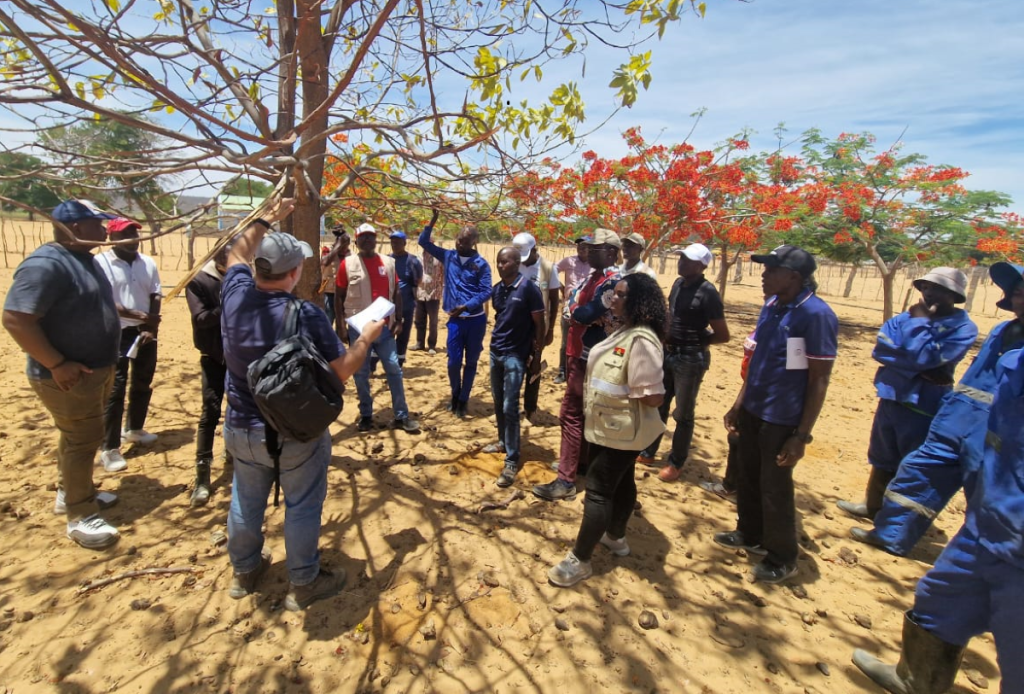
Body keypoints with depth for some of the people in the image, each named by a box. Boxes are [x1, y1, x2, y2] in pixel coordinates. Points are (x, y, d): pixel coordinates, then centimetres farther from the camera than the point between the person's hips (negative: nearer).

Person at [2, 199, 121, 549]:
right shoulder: (46, 264, -22)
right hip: (69, 376, -9)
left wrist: (119, 339, 16)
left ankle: (69, 492, 39)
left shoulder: (85, 259, 9)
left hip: (96, 370, 9)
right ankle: (80, 516, 14)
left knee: (78, 436, 21)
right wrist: (57, 364, -26)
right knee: (83, 440, 0)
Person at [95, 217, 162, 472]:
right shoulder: (100, 263, -10)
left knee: (143, 384, 17)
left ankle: (134, 429, 36)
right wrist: (140, 316, -25)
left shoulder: (148, 263, 6)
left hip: (145, 332, 6)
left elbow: (155, 297, 4)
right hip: (115, 334, -5)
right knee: (115, 390, -4)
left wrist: (151, 328, -8)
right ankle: (110, 448, 6)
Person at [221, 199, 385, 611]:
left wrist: (267, 220, 22)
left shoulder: (235, 295, -11)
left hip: (241, 428, 6)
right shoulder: (306, 315, -24)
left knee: (246, 500, 24)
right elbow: (341, 371, -16)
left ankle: (244, 571, 45)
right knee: (301, 506, 13)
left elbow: (238, 254, 13)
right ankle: (303, 584, 30)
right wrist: (367, 336, -2)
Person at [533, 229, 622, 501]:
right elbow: (575, 304, 5)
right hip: (580, 355, 10)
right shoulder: (594, 276, 14)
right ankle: (582, 460, 36)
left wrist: (577, 310, -2)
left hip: (589, 359, -10)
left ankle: (566, 481, 0)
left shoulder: (613, 281, -18)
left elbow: (584, 314, -24)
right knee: (581, 413, 20)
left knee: (571, 414, -7)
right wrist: (581, 311, -16)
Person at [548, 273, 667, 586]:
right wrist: (590, 385, 2)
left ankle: (580, 560, 9)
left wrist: (621, 396, -15)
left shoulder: (641, 341, -26)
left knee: (598, 490, -3)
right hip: (611, 426, 10)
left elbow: (653, 396, -29)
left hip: (621, 429, -10)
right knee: (620, 482, 23)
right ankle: (616, 537, 40)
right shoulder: (624, 332, 6)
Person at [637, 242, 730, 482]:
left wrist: (695, 342, -7)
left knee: (683, 414, 7)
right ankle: (648, 453, 33)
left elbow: (723, 335, -14)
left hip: (691, 359, -7)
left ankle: (676, 463, 23)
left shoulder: (708, 293, -17)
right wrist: (665, 335, 3)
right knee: (658, 406, 17)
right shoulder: (678, 284, 5)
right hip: (668, 353, 8)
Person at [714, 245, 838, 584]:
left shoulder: (815, 315, -19)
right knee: (748, 477, 19)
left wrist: (802, 434, -17)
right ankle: (749, 535, 41)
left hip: (782, 419, -7)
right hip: (752, 410, 7)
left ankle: (782, 558, 29)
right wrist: (738, 404, 14)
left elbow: (819, 381, -17)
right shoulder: (771, 305, 4)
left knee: (775, 488, 8)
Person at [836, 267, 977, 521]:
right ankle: (873, 506, 39)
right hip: (891, 397, 6)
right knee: (882, 461, 20)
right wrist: (918, 368, -17)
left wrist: (920, 322, -14)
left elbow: (923, 356, -23)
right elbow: (881, 348, -7)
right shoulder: (908, 316, 4)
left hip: (924, 406, -5)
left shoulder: (963, 328, -10)